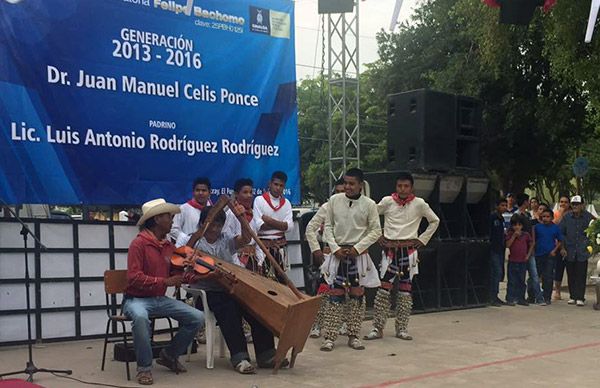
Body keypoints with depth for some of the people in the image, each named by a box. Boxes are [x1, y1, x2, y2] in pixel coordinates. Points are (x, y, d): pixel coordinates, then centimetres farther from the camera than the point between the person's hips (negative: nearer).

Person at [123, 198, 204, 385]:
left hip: (160, 299, 7)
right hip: (137, 299, -7)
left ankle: (169, 355, 14)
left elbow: (176, 274, 14)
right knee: (140, 317, -41)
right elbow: (134, 278, -22)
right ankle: (144, 367, -20)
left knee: (197, 317, -7)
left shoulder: (169, 245, 7)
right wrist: (165, 281, -26)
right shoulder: (139, 243, -15)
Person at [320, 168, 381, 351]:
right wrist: (335, 248, -7)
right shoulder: (334, 200, 0)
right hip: (338, 252, 0)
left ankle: (353, 336, 15)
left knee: (357, 294, 6)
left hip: (358, 254, 0)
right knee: (335, 294, 0)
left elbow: (376, 231, -2)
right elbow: (328, 226, 4)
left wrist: (357, 248, -10)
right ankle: (329, 337, 4)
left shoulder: (369, 204, -4)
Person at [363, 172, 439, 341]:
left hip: (409, 250, 1)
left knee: (405, 289, 4)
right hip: (390, 250, -1)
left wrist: (422, 239, 6)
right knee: (384, 288, -4)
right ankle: (377, 328, 1)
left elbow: (435, 221, 12)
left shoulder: (419, 204, 0)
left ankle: (401, 328, 12)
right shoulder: (387, 201, 0)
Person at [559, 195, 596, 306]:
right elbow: (560, 233, 7)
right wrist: (562, 248, 2)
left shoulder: (588, 217, -1)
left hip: (582, 251, -2)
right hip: (569, 251, 2)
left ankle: (580, 298, 1)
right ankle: (572, 296, 16)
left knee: (581, 275, -4)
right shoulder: (566, 217, 2)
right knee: (571, 275, 7)